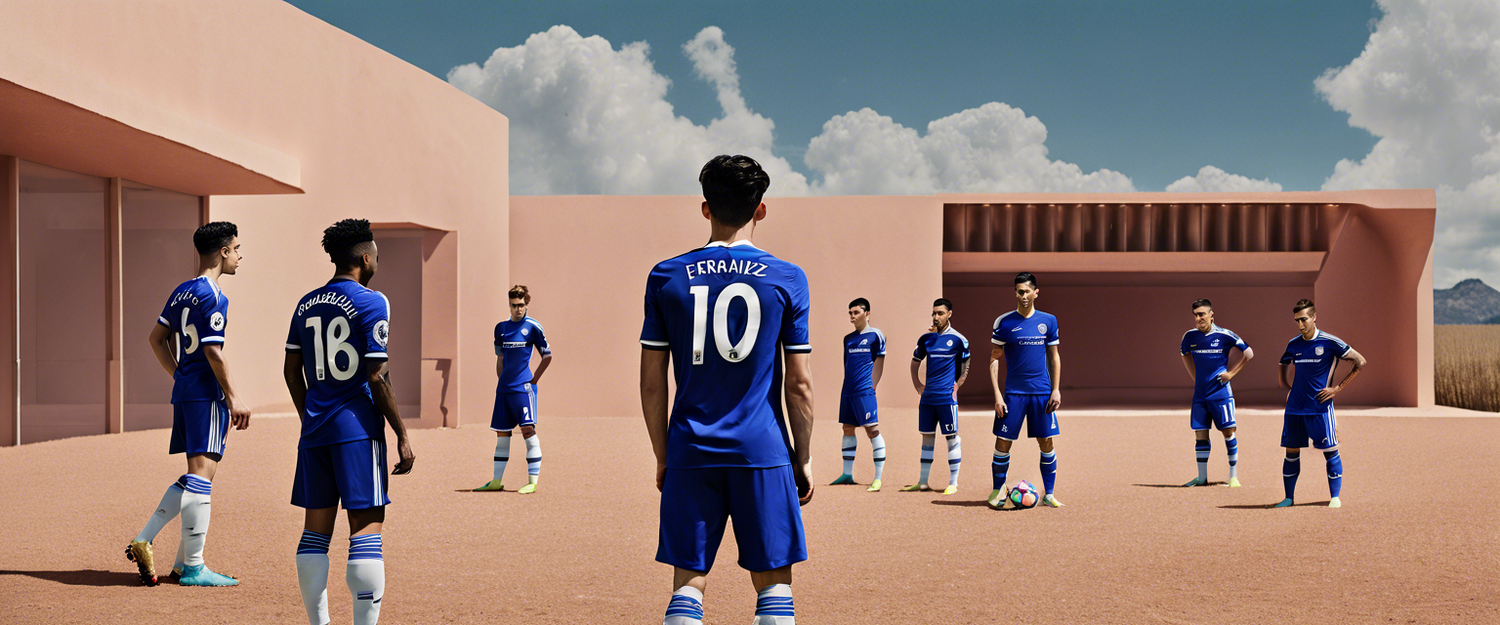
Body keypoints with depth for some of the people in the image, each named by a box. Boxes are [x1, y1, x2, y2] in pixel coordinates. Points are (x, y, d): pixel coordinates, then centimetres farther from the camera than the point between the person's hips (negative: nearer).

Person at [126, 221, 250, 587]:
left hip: (183, 392, 10)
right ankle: (193, 567, -6)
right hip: (206, 395, -9)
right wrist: (233, 398, -14)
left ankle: (143, 542, 13)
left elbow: (157, 338, 22)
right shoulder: (213, 297, -12)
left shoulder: (181, 293, 16)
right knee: (201, 474, -8)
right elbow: (213, 352, -17)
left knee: (196, 479, 16)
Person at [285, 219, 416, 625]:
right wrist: (402, 435, -8)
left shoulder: (306, 304, 12)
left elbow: (292, 371, 15)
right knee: (367, 527, -4)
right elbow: (376, 378, -13)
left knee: (316, 529, 11)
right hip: (357, 428, -7)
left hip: (314, 429, 7)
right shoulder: (371, 302, -8)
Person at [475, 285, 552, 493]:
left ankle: (533, 481, -9)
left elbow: (547, 356, 0)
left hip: (523, 386, -6)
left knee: (528, 429, -11)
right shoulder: (501, 327, 13)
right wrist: (502, 379, 13)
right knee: (501, 433, 9)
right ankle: (496, 481, 16)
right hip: (503, 388, 6)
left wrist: (534, 379, -3)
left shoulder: (532, 327, -3)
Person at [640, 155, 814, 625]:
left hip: (692, 452, 1)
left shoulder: (667, 278, 2)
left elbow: (651, 383, 3)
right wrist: (802, 459, 9)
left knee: (688, 582, 8)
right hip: (763, 452, -1)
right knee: (773, 582, 8)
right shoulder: (787, 280, -2)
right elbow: (799, 384, -1)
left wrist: (662, 457, 12)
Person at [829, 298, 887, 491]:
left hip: (865, 392, -7)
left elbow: (879, 363, -3)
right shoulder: (848, 338, 15)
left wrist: (872, 387, -8)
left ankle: (878, 478, -6)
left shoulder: (875, 335, -3)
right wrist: (847, 386, 15)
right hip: (847, 392, 7)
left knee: (872, 430, -8)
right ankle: (847, 474, 20)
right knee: (848, 430, 11)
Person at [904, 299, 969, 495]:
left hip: (947, 397, -5)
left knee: (952, 438, -2)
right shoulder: (926, 338, 10)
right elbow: (914, 363, 22)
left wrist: (957, 385, -4)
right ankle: (923, 482, 17)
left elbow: (966, 367, 4)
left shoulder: (958, 339, -4)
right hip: (927, 397, 5)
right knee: (927, 437, 10)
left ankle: (953, 483, 4)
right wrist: (918, 384, 14)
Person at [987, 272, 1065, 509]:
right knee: (1003, 442, -2)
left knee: (1046, 443, 3)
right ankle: (998, 491, 13)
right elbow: (994, 359, 0)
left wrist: (1056, 390, 2)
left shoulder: (1048, 321, 5)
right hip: (1014, 392, -2)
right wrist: (997, 395, -7)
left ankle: (1049, 494, 13)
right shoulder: (1004, 322, -2)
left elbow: (1054, 357, 11)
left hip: (1042, 392, 2)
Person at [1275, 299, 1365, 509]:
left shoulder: (1329, 342, -8)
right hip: (1294, 408, 4)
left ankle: (1335, 497, 9)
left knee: (1330, 452, -1)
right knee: (1291, 452, 6)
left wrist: (1337, 389, -7)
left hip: (1320, 407, -4)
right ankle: (1288, 498, 14)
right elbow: (1282, 366, 27)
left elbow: (1361, 362, -5)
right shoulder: (1293, 344, 7)